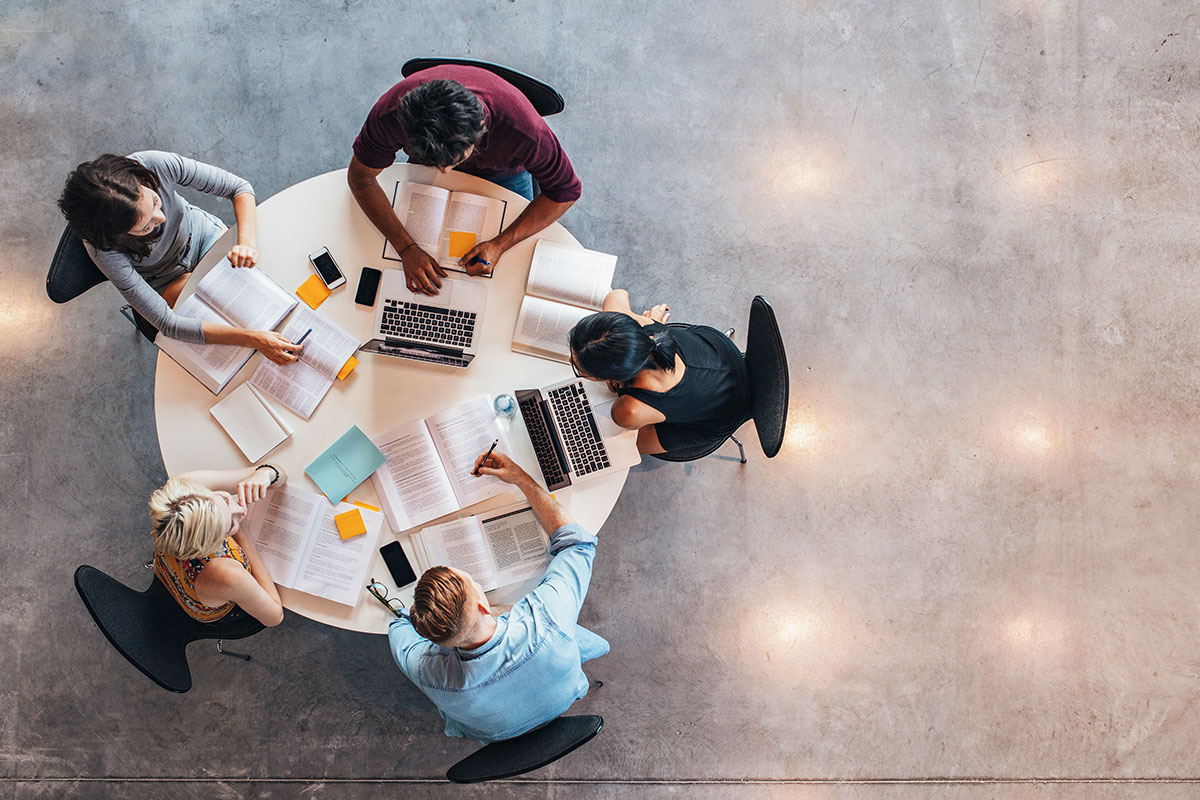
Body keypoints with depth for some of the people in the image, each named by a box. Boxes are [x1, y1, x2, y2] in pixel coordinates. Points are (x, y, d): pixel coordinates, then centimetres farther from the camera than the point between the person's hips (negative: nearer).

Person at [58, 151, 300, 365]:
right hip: (166, 279, -2)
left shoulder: (155, 164, -36)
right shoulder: (104, 249, -39)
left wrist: (246, 242, -42)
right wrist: (253, 339, -45)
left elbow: (239, 186, -23)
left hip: (201, 232, 3)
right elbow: (168, 323, -37)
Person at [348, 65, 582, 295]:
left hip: (503, 174, -1)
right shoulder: (391, 113, -43)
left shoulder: (522, 129, -47)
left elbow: (565, 190, -31)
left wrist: (500, 244, -39)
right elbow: (360, 177, -27)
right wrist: (407, 249, -38)